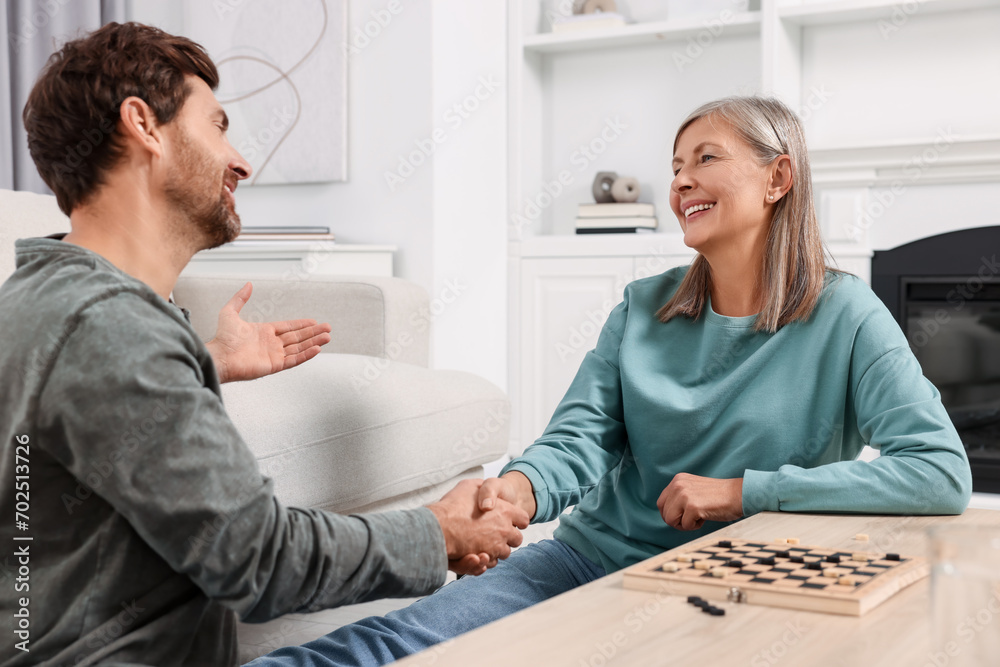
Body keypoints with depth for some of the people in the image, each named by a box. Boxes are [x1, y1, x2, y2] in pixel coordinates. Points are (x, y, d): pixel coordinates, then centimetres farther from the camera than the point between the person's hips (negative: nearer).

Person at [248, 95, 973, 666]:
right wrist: (521, 487, -29)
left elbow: (943, 476, -13)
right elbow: (580, 438, -2)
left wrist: (740, 491, -15)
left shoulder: (844, 316, -5)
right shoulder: (643, 308, 8)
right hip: (596, 554, 4)